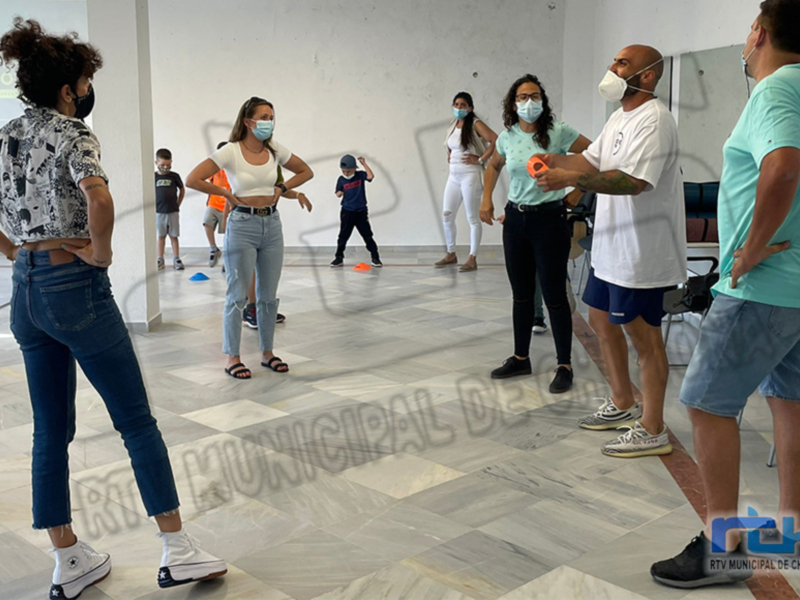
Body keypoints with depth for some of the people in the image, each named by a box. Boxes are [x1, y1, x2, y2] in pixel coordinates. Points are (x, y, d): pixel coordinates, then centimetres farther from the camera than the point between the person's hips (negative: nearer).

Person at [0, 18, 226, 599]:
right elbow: (98, 198, -30)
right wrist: (101, 251, -16)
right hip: (77, 288, -7)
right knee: (137, 421, 1)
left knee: (51, 430, 12)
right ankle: (179, 551, 6)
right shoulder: (72, 133, -10)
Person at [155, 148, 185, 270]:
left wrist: (178, 203, 7)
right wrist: (153, 205, 1)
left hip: (173, 212, 0)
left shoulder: (174, 176, -1)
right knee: (161, 236, 8)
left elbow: (182, 190, 12)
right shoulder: (153, 177, -2)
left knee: (174, 236, 3)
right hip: (158, 212, 0)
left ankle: (176, 259, 6)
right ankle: (160, 260, 13)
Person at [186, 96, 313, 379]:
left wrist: (282, 189, 4)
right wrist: (227, 194, -10)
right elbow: (193, 180, -15)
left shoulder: (275, 150, 4)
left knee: (268, 295, 11)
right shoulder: (230, 152, -10)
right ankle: (232, 358, 11)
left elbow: (306, 172, 17)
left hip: (272, 224, 5)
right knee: (238, 296, 1)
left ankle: (267, 353, 23)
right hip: (242, 226, -5)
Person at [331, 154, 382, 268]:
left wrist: (364, 164, -18)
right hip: (347, 212, 1)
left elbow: (371, 176, -22)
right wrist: (339, 193, -14)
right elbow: (338, 193, 8)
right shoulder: (341, 180, 0)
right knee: (343, 236, 7)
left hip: (361, 212, -1)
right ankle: (339, 258, 17)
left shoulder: (360, 175, -4)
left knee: (367, 236, 2)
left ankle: (375, 258, 7)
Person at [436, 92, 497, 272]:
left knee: (472, 217, -2)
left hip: (470, 175, -7)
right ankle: (451, 254, 19)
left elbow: (495, 141, -19)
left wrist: (481, 159, -17)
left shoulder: (475, 124, -8)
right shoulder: (453, 126, 13)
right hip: (453, 176, 8)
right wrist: (449, 156, 14)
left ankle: (472, 258, 3)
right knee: (447, 215, 7)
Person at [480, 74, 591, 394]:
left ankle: (564, 366, 9)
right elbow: (493, 166, 23)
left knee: (554, 295, -2)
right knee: (521, 294, 13)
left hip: (549, 220, -5)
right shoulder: (507, 137, 4)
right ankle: (520, 359, 25)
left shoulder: (558, 133, -10)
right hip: (516, 219, 5)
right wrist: (486, 199, 12)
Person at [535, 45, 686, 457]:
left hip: (641, 251, -10)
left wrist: (569, 179, -33)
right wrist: (558, 161, -7)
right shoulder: (620, 117, 15)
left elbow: (633, 180, -29)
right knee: (601, 321, 18)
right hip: (610, 247, 10)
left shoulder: (654, 119, -18)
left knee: (643, 335, -2)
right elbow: (592, 160, 13)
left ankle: (652, 431, 11)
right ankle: (622, 406, 35)